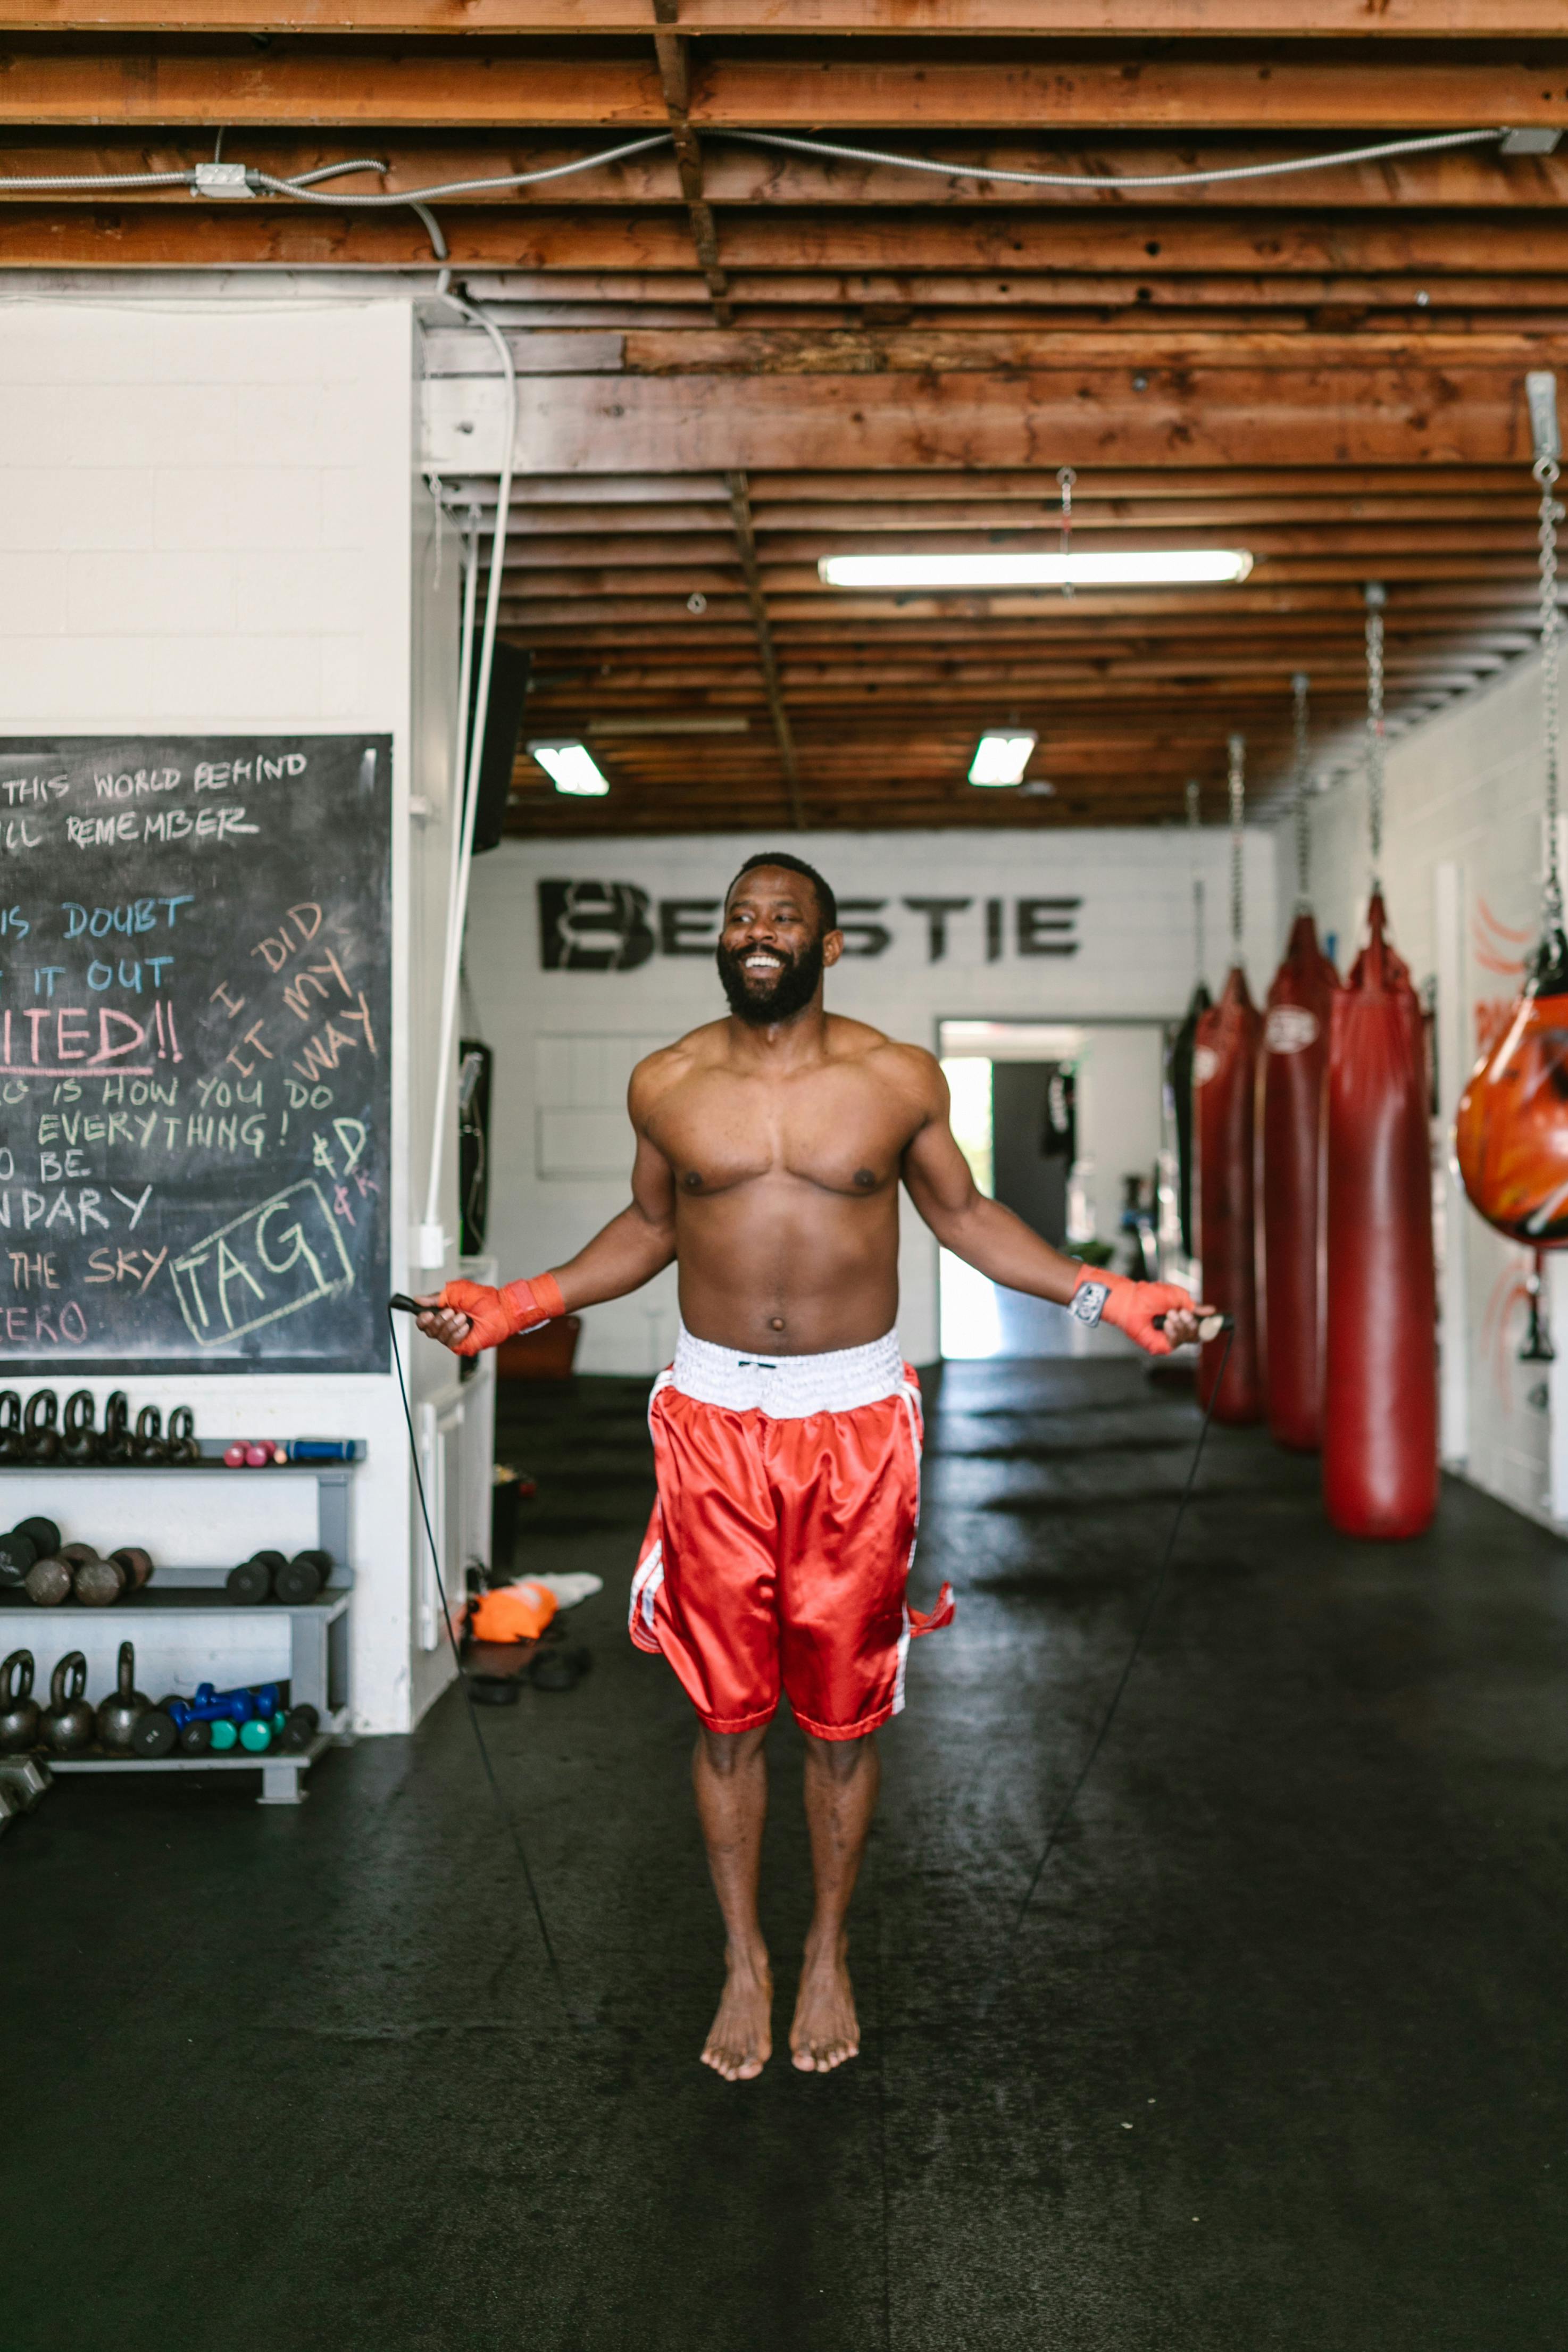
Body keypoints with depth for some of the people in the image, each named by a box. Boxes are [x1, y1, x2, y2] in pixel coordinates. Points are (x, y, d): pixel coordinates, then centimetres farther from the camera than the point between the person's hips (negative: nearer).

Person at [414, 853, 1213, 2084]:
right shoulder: (667, 1083, 1)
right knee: (727, 1709, 9)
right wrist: (519, 1305, 8)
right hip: (714, 1417, 1)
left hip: (857, 1421, -1)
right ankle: (745, 1960, 29)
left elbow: (964, 1214, 9)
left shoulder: (901, 1078, -2)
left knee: (844, 1708, 9)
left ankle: (830, 1951, 32)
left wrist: (1105, 1295, 0)